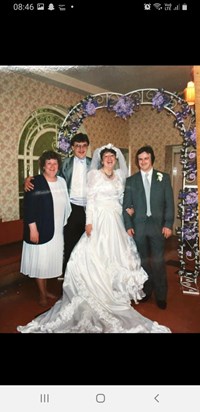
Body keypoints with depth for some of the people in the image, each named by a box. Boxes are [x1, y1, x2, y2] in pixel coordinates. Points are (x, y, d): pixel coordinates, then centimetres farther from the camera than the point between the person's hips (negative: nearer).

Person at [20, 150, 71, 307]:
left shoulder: (62, 181, 6)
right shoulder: (35, 182, -11)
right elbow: (29, 207, -15)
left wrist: (64, 224, 12)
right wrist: (33, 229, -18)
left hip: (57, 230, 6)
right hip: (40, 230, -5)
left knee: (50, 260, 16)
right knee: (40, 261, 6)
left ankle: (45, 289, 34)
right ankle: (42, 294, 23)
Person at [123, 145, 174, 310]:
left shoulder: (163, 177, 5)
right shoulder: (131, 180, 7)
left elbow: (169, 203, 2)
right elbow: (126, 205, 6)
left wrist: (168, 224, -5)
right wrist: (128, 225, -2)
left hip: (158, 225, -1)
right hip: (138, 226, 1)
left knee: (158, 261, 1)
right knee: (144, 261, 9)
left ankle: (161, 295, 16)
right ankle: (146, 290, 25)